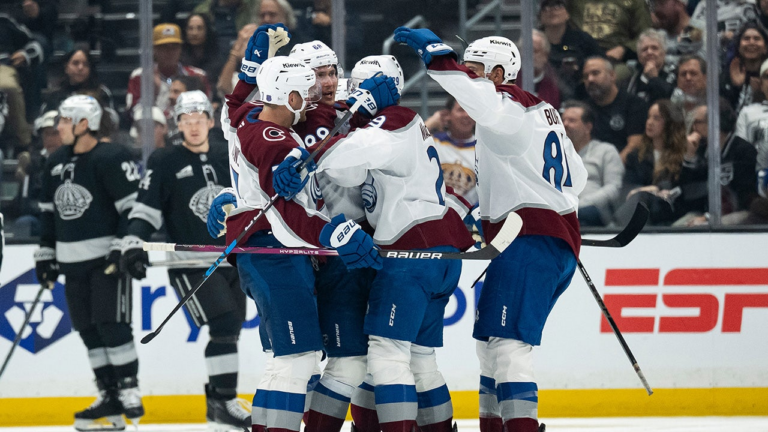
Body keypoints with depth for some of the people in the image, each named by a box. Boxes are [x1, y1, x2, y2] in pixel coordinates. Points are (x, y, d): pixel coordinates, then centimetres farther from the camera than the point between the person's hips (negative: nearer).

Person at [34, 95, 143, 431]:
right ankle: (109, 397, 9)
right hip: (73, 261, 8)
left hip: (107, 259, -8)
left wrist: (123, 248, -20)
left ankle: (129, 391, -7)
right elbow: (49, 212, 20)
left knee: (112, 324, -13)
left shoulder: (111, 159, -12)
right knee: (88, 329, 5)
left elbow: (134, 207, -14)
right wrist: (45, 254, 17)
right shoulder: (56, 163, 12)